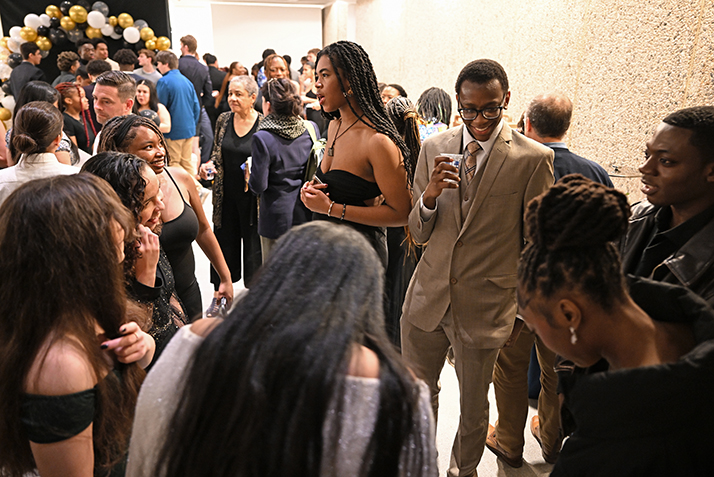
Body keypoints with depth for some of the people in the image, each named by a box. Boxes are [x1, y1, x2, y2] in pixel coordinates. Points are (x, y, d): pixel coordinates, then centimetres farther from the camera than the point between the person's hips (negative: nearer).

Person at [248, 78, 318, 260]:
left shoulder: (263, 138, -18)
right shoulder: (311, 128, -3)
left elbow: (259, 186, -15)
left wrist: (250, 179, 5)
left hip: (276, 220, -5)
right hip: (307, 215, 5)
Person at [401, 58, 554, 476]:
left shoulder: (534, 158, -9)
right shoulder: (434, 148, 1)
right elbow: (419, 234, 3)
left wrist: (527, 308, 5)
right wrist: (428, 194, -18)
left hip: (485, 304, -2)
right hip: (428, 296, 3)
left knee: (474, 407, 17)